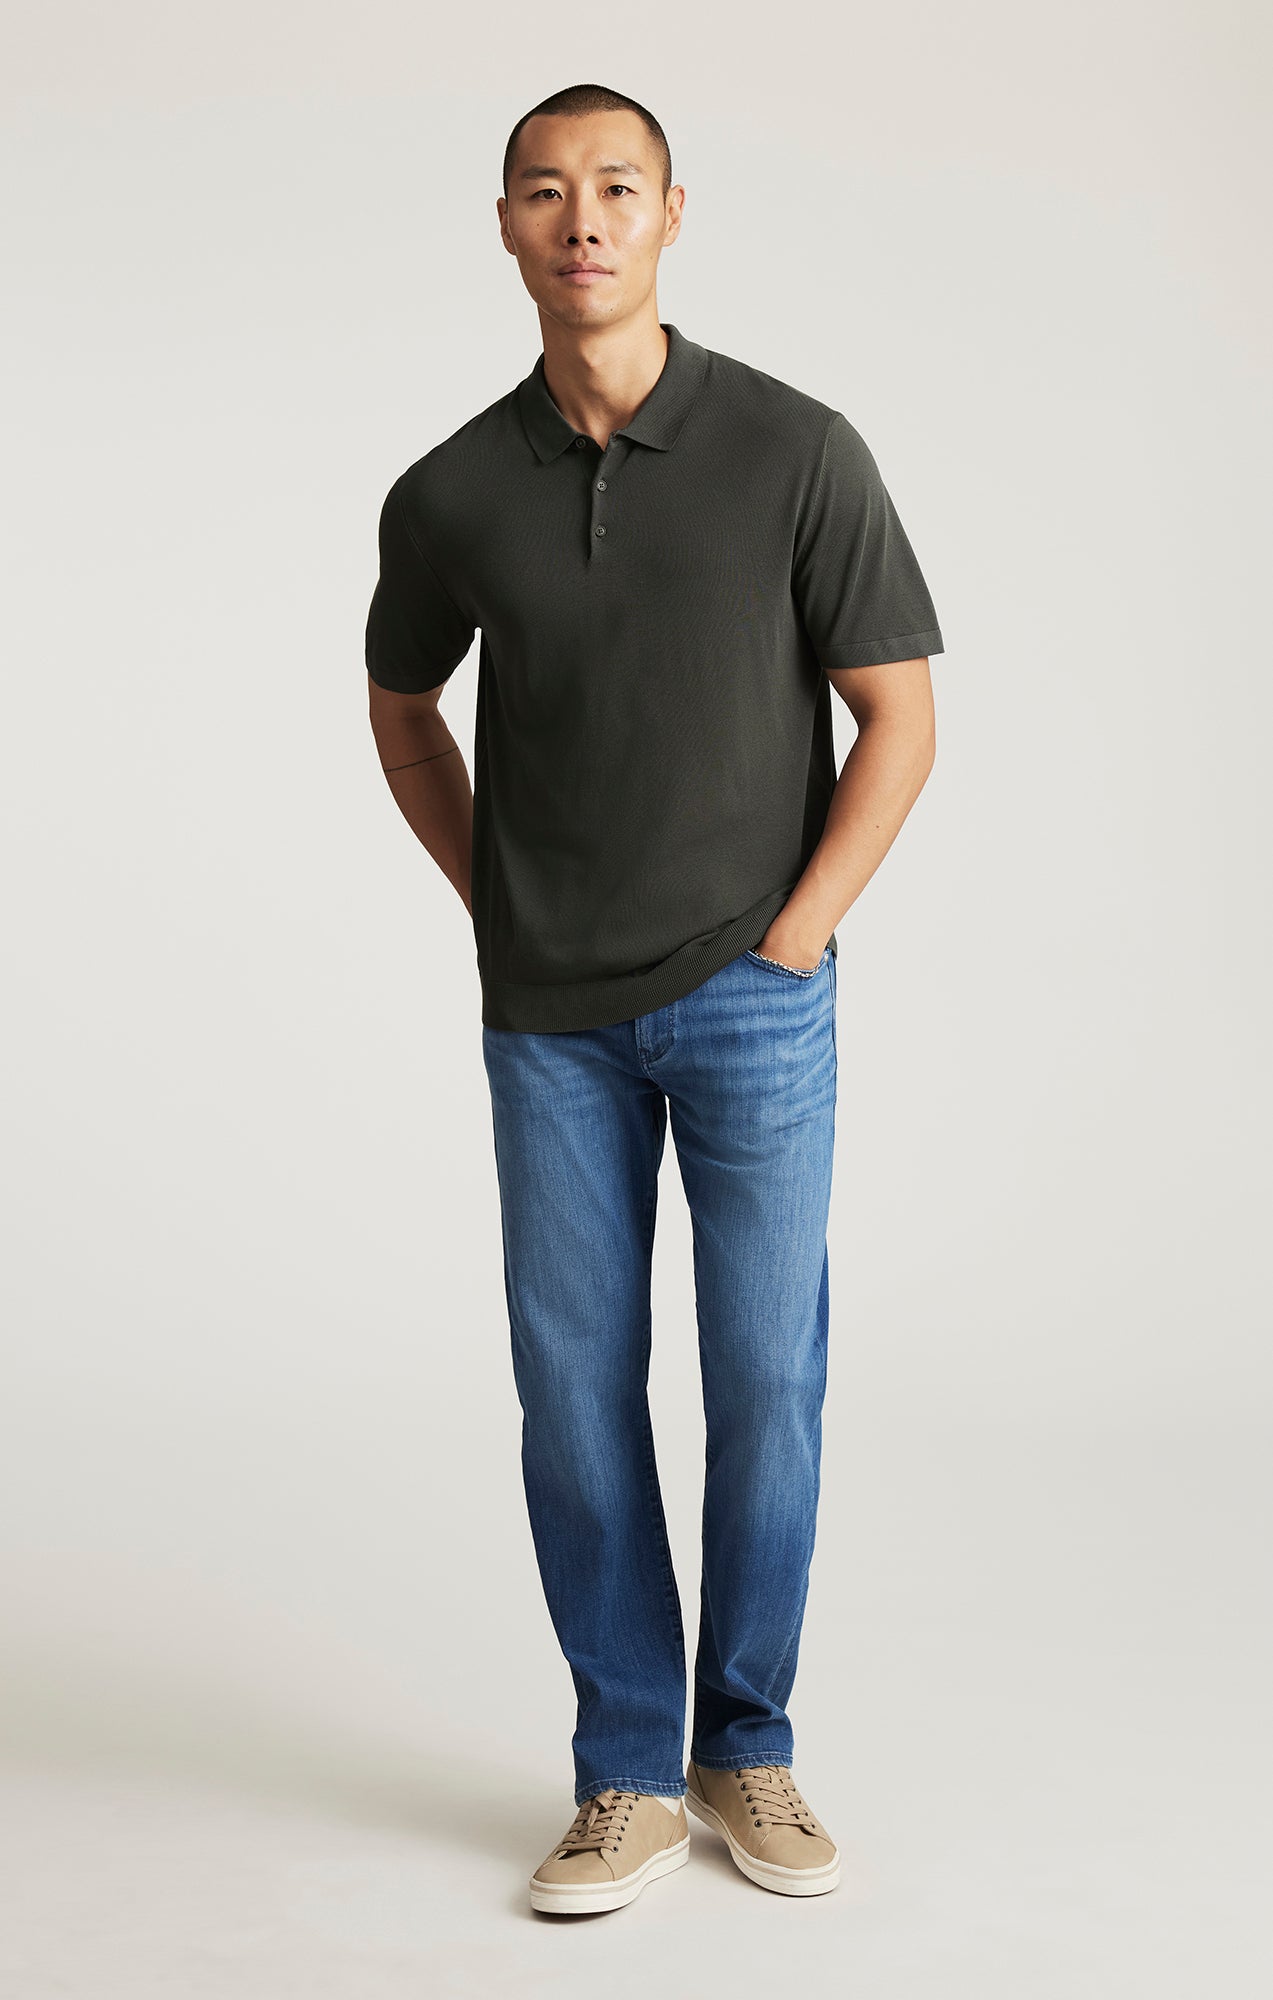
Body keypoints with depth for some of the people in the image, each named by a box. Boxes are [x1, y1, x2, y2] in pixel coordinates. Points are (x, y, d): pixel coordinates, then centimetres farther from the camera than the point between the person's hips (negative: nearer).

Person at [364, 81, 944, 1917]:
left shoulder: (798, 451, -8)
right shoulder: (452, 494, -1)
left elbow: (900, 718, -3)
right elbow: (401, 705, 17)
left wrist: (793, 937, -8)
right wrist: (495, 904, 9)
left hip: (754, 1001, -2)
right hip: (552, 1018, 2)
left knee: (767, 1379, 3)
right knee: (576, 1387, 4)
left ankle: (747, 1744, 22)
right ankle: (629, 1775, 18)